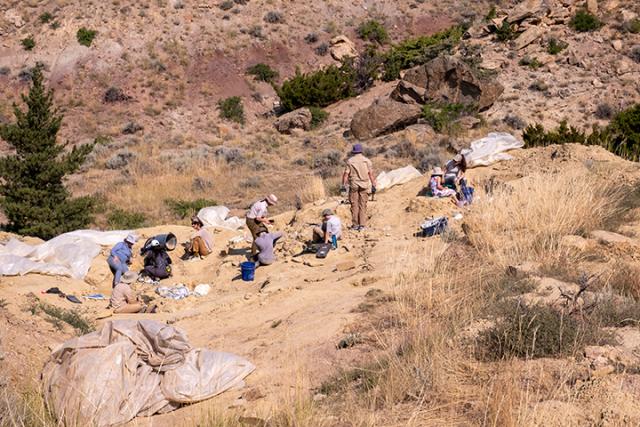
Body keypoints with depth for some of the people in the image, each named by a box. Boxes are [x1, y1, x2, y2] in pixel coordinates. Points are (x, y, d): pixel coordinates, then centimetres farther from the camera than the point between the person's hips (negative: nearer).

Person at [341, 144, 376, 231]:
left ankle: (355, 224, 3)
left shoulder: (350, 161, 0)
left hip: (353, 185, -1)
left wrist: (344, 185, -1)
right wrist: (373, 185, 3)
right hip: (364, 185, 1)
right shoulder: (367, 161, 2)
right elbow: (371, 174, -1)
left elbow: (346, 174, -4)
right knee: (363, 205, 4)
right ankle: (362, 225, 0)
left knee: (354, 205, 4)